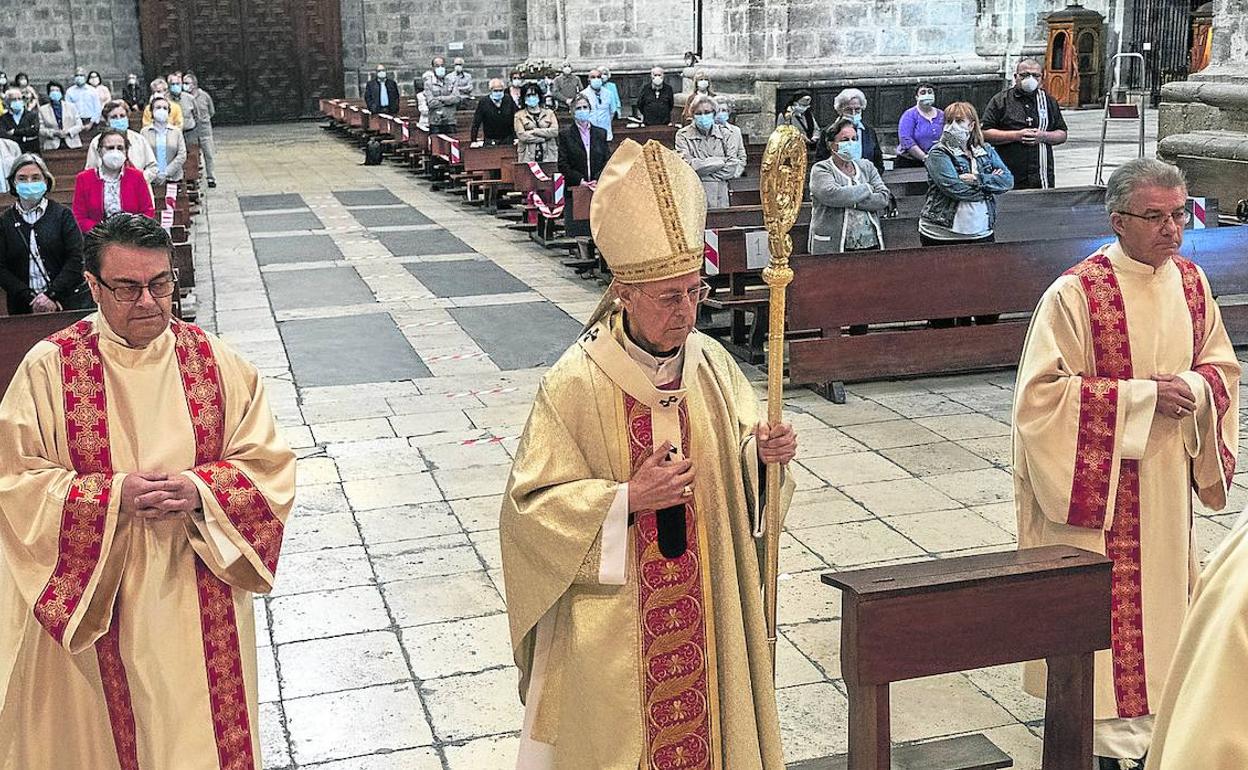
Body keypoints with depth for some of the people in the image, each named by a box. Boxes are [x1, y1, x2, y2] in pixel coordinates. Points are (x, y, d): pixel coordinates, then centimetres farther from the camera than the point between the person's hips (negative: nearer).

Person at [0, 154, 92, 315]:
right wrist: (31, 299, -13)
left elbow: (75, 259, -6)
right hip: (23, 307, 1)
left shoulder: (62, 215, 1)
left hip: (68, 301, -1)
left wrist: (51, 295, -15)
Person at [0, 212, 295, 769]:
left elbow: (270, 465, -3)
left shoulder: (216, 362, -5)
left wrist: (198, 491, -22)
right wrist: (114, 495, -23)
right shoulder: (48, 368, -9)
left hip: (200, 591, 1)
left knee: (201, 724, 15)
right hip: (93, 599, -1)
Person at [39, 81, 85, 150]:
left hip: (72, 144, 1)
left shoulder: (71, 106, 14)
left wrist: (68, 132, -8)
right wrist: (54, 133, -11)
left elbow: (79, 125, 9)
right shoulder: (42, 110, 11)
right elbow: (40, 130, 5)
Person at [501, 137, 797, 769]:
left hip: (704, 612, 4)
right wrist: (627, 498, -24)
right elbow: (531, 506, -14)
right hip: (611, 622, -4)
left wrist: (762, 452, -12)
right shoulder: (575, 383, -16)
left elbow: (739, 448, 10)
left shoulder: (711, 363, -3)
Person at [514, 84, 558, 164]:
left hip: (549, 157, 1)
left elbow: (555, 131, 0)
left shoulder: (549, 112, 15)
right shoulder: (519, 115, 9)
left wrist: (535, 131, -6)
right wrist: (545, 137, -4)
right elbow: (521, 136, -6)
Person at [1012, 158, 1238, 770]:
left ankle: (1149, 708, 29)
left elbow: (1221, 365, 14)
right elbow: (1041, 392, -19)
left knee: (1161, 592, 14)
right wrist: (1144, 395, -21)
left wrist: (1194, 387, -11)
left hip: (1168, 477, 6)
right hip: (1101, 480, -6)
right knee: (1108, 603, 0)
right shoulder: (1075, 294, -17)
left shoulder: (1191, 282, 3)